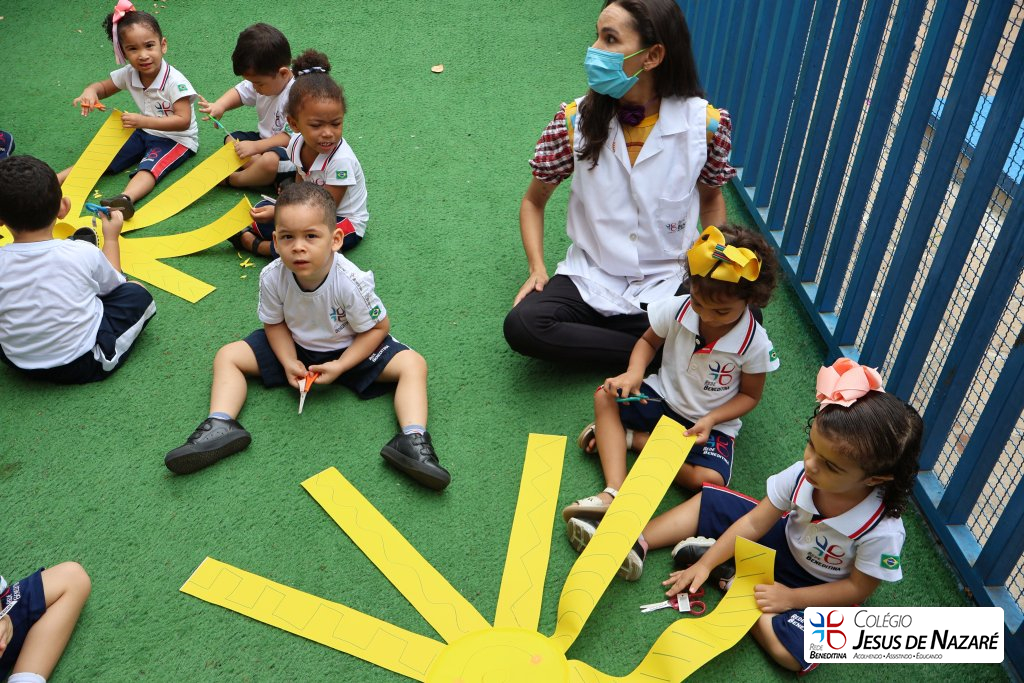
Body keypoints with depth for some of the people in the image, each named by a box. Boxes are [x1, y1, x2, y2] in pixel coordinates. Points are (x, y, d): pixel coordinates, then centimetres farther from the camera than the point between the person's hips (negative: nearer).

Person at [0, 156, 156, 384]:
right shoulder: (83, 253, -19)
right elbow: (112, 285, 4)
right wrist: (111, 237, 19)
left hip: (18, 363, 3)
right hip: (82, 365, -2)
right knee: (137, 293, 9)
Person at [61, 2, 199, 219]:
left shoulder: (175, 81, -23)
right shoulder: (128, 74, -4)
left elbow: (183, 121, -28)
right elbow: (102, 87, 12)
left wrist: (143, 121, -34)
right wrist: (90, 92, -15)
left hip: (177, 138, -7)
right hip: (145, 132, 7)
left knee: (149, 166, -34)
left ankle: (126, 199, -58)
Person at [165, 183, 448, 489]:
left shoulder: (351, 282, -33)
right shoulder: (272, 278, -24)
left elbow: (379, 327, -18)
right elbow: (274, 323, -5)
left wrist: (341, 366, -25)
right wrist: (289, 362, -20)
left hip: (350, 348, -3)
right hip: (295, 346, 3)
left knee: (413, 364, -24)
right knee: (227, 356, -7)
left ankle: (412, 440, -34)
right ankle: (220, 426, -21)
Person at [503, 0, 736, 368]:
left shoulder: (705, 123, -11)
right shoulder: (576, 120, -10)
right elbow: (534, 201, 5)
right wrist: (537, 268, -9)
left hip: (670, 283, 0)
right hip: (590, 278, 1)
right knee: (522, 326, -27)